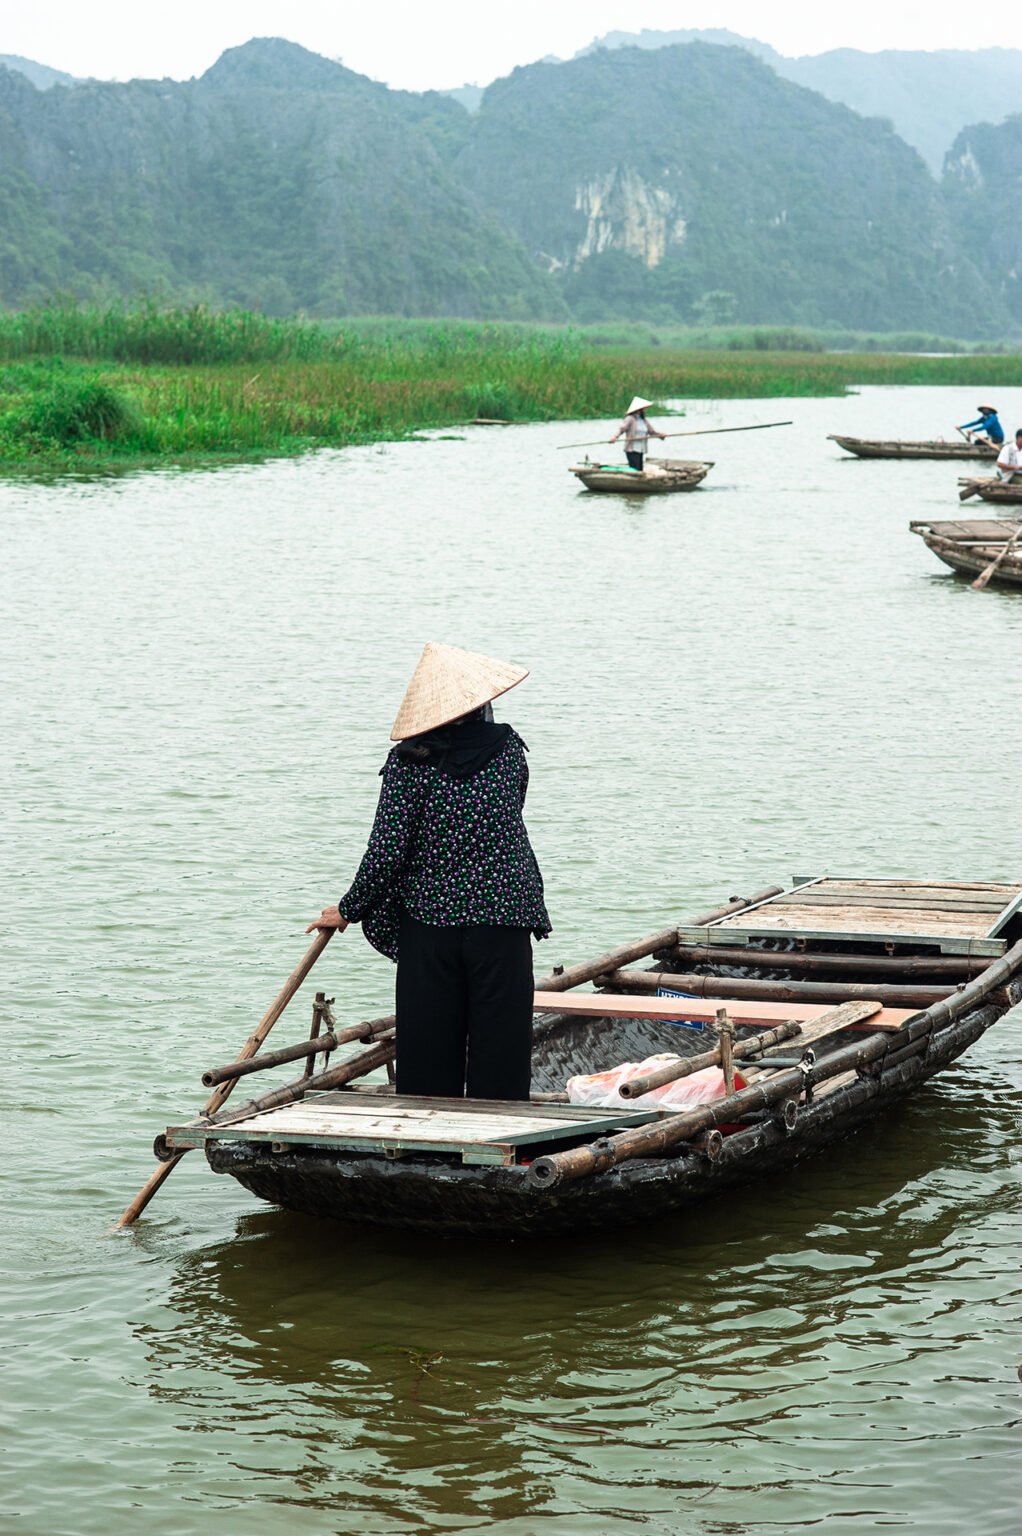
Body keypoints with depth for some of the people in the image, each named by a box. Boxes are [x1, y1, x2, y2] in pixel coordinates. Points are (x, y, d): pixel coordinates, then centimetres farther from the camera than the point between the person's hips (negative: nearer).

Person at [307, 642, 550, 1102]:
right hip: (502, 919, 1)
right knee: (499, 1048, 6)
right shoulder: (508, 749, 0)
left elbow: (387, 851, -10)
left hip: (428, 926, -1)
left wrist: (350, 909, 4)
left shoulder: (408, 763, -8)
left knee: (428, 1058, 8)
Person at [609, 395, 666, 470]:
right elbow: (621, 428, -17)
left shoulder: (644, 421, 16)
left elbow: (652, 431, 17)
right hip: (632, 450, -7)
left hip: (641, 451, 7)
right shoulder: (630, 419, -5)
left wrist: (661, 434, -3)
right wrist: (615, 436, -36)